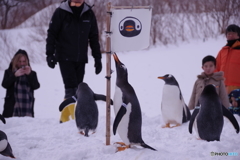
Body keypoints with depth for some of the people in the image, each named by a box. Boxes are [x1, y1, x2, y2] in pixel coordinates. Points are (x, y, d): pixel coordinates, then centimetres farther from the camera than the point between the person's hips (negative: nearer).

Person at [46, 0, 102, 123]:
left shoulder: (89, 13, 5)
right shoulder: (61, 12, -4)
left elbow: (94, 37, 12)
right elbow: (52, 33, -2)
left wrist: (97, 58, 9)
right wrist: (50, 54, -10)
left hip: (81, 59, 4)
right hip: (65, 58, -4)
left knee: (77, 89, 3)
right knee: (71, 89, -12)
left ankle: (64, 118, 11)